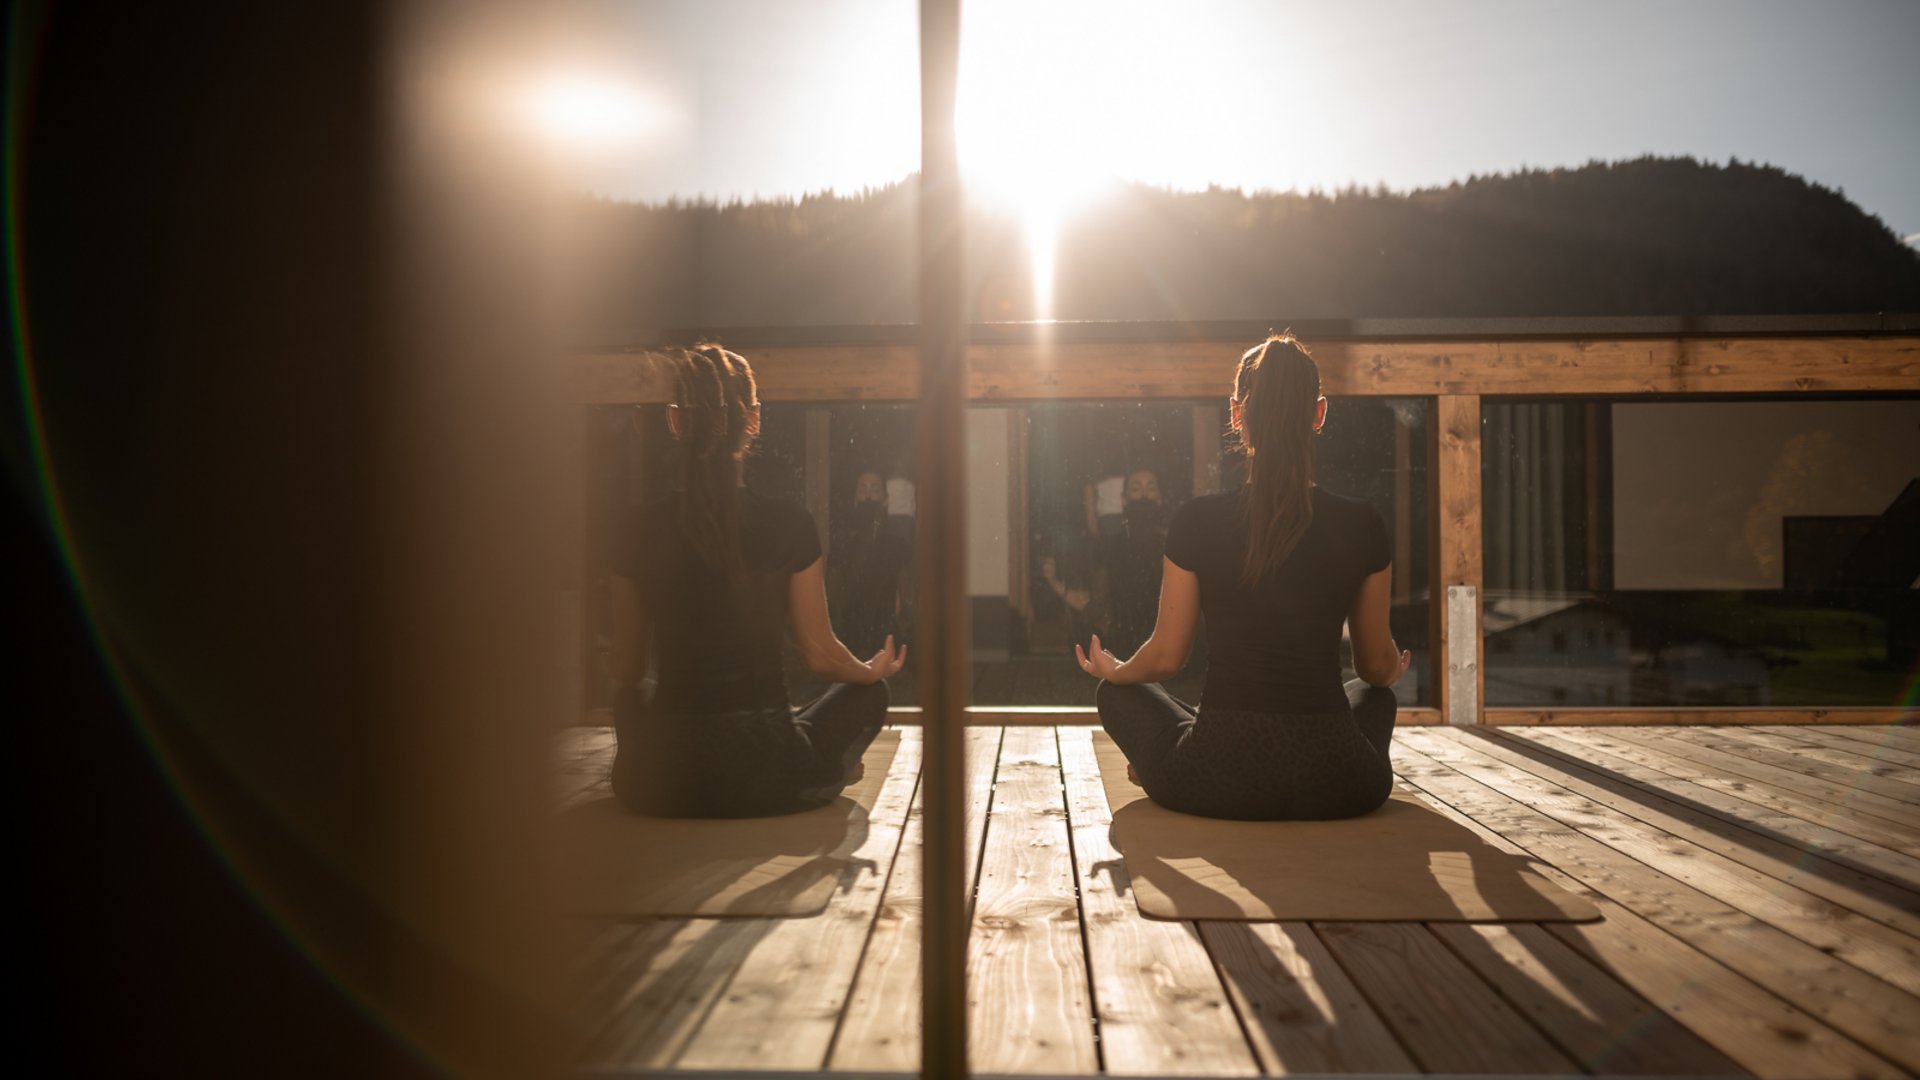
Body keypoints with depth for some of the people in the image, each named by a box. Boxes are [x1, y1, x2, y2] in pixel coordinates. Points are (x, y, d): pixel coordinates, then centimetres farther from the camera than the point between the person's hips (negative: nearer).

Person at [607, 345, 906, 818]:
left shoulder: (644, 529, -6)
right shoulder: (790, 526, -11)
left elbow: (626, 670, 4)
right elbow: (821, 655, -2)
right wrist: (874, 670, 22)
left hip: (660, 789, 2)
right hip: (765, 782, -1)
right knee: (869, 694, 26)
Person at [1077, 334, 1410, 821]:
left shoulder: (1197, 522, -9)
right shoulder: (1362, 526, -4)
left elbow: (1165, 657, 0)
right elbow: (1377, 665, 9)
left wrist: (1110, 669, 23)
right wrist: (1394, 669, 35)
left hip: (1217, 783, -1)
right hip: (1336, 788, 1)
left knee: (1117, 694, 27)